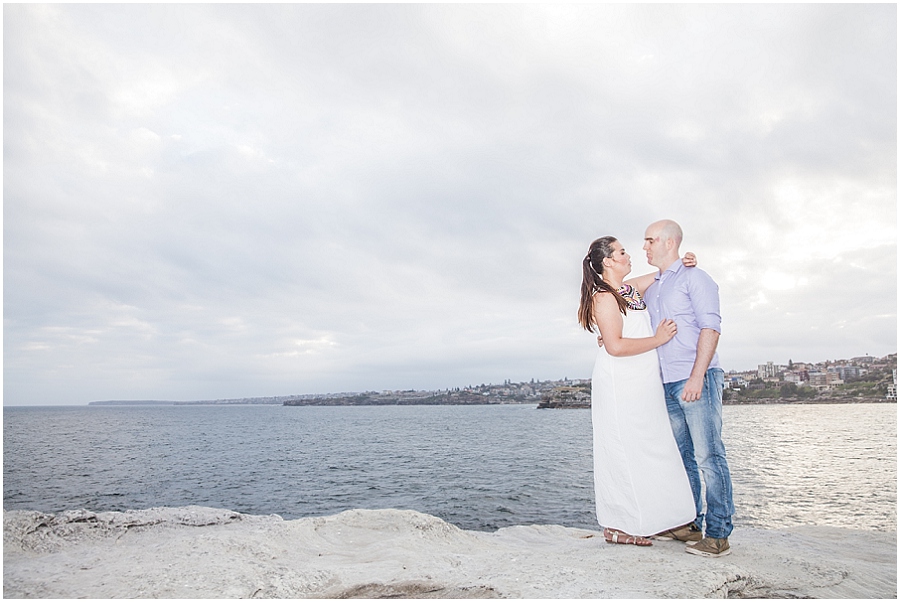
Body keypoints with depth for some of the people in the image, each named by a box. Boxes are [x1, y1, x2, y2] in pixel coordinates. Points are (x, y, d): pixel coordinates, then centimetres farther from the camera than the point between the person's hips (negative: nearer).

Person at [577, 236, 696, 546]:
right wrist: (658, 339, -14)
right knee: (624, 452, -4)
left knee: (645, 451, 10)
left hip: (641, 385, 9)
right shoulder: (604, 297, -11)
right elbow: (615, 346, -21)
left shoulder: (629, 288, 15)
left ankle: (638, 521, 18)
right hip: (619, 386, -9)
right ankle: (618, 527, 7)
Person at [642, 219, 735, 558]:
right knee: (682, 457, 11)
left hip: (697, 380, -7)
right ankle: (689, 523, 20)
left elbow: (710, 327, -11)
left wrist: (697, 376, -19)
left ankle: (718, 535, 0)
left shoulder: (693, 277, -2)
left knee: (709, 457, -5)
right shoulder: (649, 288, 20)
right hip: (667, 385, 7)